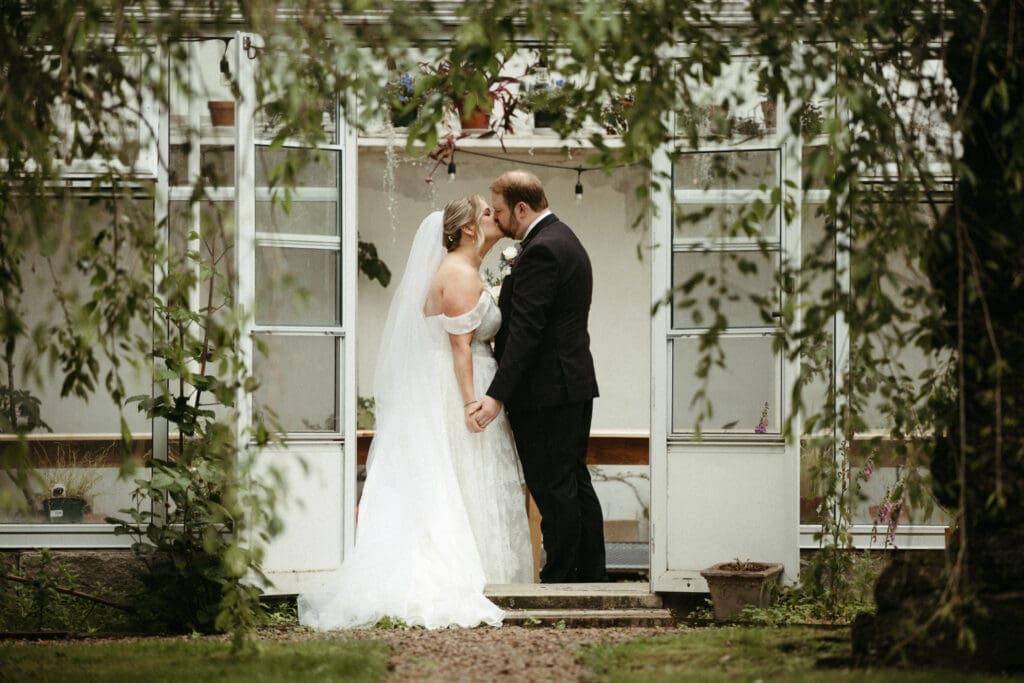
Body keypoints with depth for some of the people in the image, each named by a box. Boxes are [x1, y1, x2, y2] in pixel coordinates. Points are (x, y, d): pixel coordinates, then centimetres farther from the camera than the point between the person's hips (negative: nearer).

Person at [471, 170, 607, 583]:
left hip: (545, 392, -11)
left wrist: (498, 395, -24)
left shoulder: (540, 251, -17)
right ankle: (591, 577, 18)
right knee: (575, 484, 13)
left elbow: (525, 330, -23)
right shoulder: (564, 240, 15)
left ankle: (560, 580, -3)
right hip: (575, 384, 11)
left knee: (554, 491, -6)